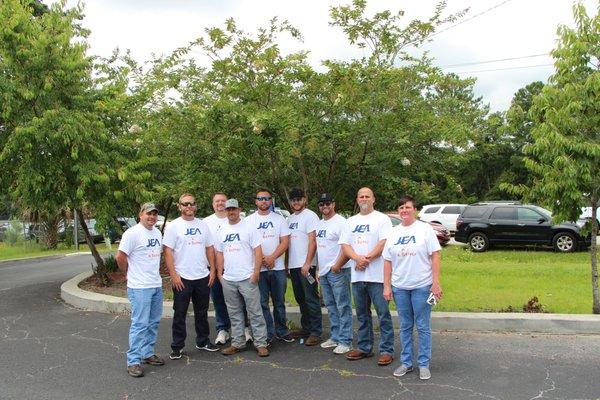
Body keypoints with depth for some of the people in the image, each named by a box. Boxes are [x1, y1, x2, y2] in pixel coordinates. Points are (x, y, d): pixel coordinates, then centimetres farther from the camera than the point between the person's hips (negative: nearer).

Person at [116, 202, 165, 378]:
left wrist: (154, 273, 13)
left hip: (157, 285, 8)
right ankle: (133, 361, 1)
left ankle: (147, 353, 27)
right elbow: (120, 257, -14)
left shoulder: (157, 232, 10)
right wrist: (131, 275, -2)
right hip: (140, 287, -8)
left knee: (153, 322, 15)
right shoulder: (132, 233, -15)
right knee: (140, 324, -7)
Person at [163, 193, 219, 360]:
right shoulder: (173, 226, -5)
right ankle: (177, 346, 14)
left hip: (203, 277, 4)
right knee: (180, 314, 4)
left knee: (202, 312, 15)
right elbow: (168, 252, -10)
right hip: (182, 278, -4)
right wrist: (173, 275, -15)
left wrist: (212, 269, 4)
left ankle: (202, 341, 28)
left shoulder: (203, 225, 9)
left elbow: (209, 248, 12)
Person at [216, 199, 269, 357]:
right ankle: (237, 343, 22)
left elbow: (258, 251, -7)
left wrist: (256, 272, -13)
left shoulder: (248, 227, -3)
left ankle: (261, 344, 5)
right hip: (228, 280, 5)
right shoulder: (222, 231, 12)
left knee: (255, 312, -2)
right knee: (234, 314, 13)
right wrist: (219, 273, 8)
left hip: (247, 278, -5)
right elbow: (219, 253, 16)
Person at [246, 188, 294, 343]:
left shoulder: (279, 219, 6)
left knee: (279, 301, 9)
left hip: (278, 267, 1)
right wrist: (263, 260, -11)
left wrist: (271, 258, -12)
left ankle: (282, 331, 21)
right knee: (262, 303, 2)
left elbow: (285, 242, 0)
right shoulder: (249, 220, 3)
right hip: (258, 268, -1)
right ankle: (268, 333, 11)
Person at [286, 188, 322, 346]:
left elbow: (312, 241, -14)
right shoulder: (290, 218, 17)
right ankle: (306, 328, 25)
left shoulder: (310, 216, -7)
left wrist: (307, 263, -20)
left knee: (311, 299, -5)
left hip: (306, 265, -8)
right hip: (293, 265, 8)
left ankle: (316, 332, 0)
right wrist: (287, 262, 13)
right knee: (300, 299, 14)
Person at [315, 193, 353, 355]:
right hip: (324, 272, 9)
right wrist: (318, 268, 16)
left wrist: (337, 266, -18)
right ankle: (335, 337, 25)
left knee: (343, 307, -4)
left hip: (338, 271, -9)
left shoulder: (341, 222, -11)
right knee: (331, 306, 15)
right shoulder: (319, 224, 15)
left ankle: (345, 341, 1)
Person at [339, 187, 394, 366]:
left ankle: (386, 350, 4)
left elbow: (384, 243, -11)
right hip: (357, 276, 6)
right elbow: (344, 245, 7)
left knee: (383, 314, -3)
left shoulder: (382, 219, -1)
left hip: (377, 275, -6)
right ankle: (364, 348, 24)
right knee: (362, 315, 14)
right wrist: (357, 258, -12)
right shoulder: (351, 221, 16)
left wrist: (367, 259, -14)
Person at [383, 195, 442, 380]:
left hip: (422, 286, -4)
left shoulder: (425, 229, -2)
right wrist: (386, 286, 4)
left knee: (423, 327, 3)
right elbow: (387, 261, 9)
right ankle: (406, 362, 22)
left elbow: (435, 256, -6)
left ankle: (424, 364, 13)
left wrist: (436, 282, -12)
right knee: (405, 327, 12)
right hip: (399, 287, 4)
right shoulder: (394, 233, 9)